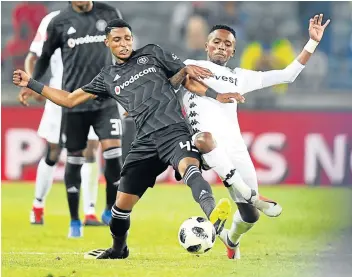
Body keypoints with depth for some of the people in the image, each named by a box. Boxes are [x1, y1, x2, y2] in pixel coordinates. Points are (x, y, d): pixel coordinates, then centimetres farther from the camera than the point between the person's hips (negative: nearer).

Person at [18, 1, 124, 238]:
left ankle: (111, 212, 8)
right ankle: (75, 222, 18)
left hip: (105, 100, 0)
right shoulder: (60, 22, 0)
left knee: (113, 151, -13)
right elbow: (45, 56, 13)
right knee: (74, 159, 4)